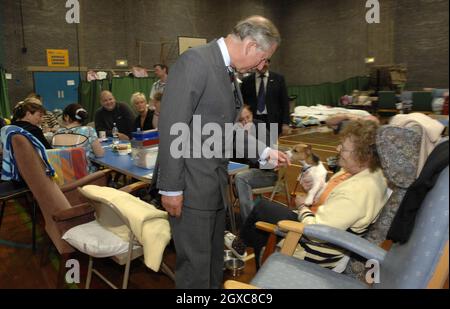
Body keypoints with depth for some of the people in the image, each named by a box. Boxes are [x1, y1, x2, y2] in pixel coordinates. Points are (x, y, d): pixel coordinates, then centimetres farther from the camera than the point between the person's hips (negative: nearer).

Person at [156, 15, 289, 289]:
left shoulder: (229, 73, 11)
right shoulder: (195, 60, -16)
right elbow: (171, 127, -20)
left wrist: (265, 152, 16)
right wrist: (171, 188, -19)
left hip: (217, 184, 9)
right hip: (191, 185, -8)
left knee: (214, 258, 22)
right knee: (195, 264, 5)